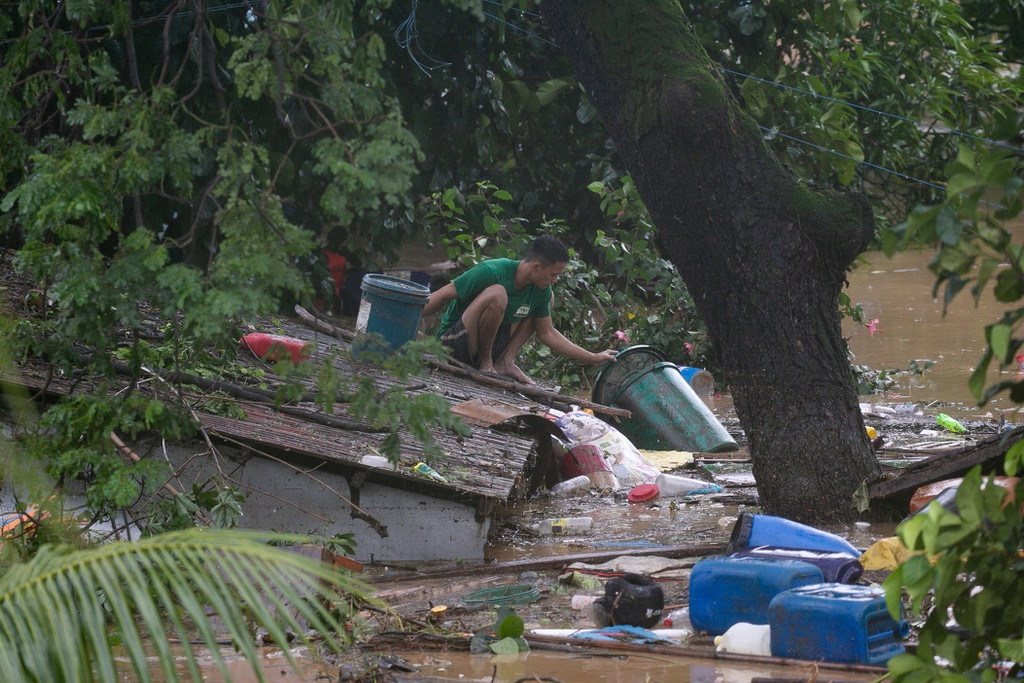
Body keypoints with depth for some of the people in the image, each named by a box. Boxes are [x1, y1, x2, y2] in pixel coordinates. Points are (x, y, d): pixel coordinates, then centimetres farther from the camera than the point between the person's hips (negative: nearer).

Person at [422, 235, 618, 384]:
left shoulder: (541, 291, -2)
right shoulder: (491, 272, -24)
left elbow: (547, 333, 10)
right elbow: (443, 296, -18)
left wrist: (594, 358, 10)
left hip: (490, 345, 8)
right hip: (454, 341, -8)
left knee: (548, 299, 8)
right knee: (497, 294, -33)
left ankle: (506, 361, -4)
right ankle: (484, 363, -14)